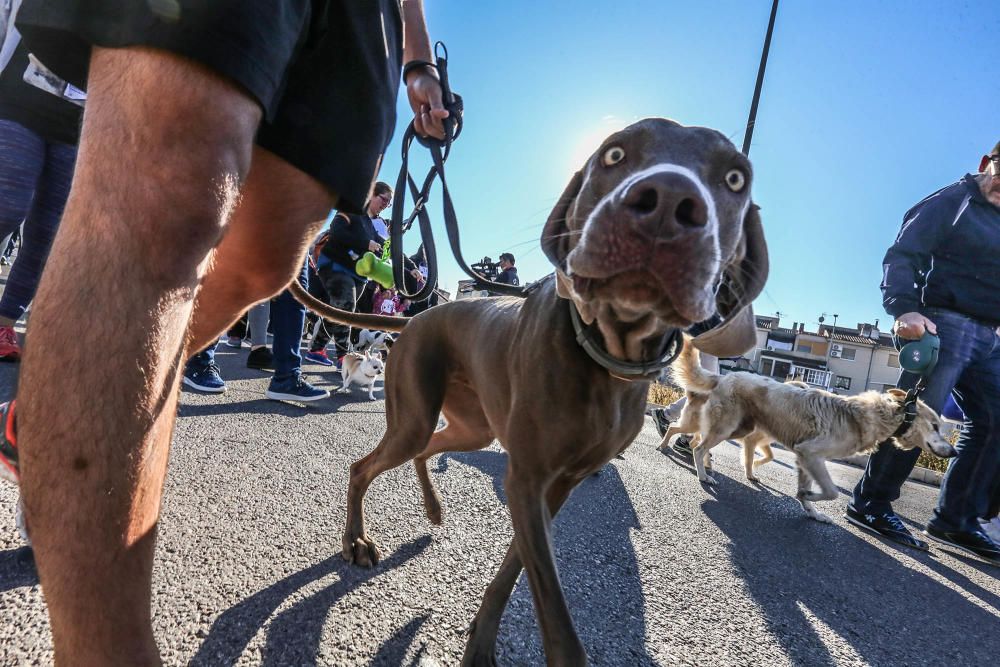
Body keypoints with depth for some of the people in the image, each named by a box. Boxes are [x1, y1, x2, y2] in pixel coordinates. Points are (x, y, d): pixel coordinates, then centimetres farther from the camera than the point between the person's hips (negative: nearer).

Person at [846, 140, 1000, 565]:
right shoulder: (951, 203, 2)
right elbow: (901, 257, -11)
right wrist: (903, 307, -27)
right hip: (944, 322, -8)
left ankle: (955, 520, 9)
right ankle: (870, 505, -5)